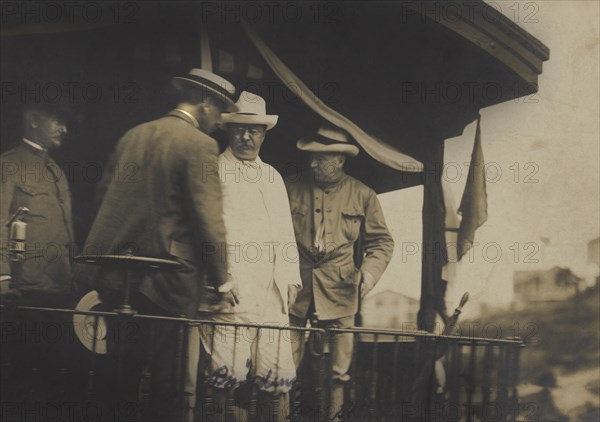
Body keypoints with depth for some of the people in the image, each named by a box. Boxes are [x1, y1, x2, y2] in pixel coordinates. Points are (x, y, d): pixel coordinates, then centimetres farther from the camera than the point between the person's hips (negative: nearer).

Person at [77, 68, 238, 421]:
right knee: (163, 373, 6)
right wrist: (221, 280, -4)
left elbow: (108, 195, 16)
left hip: (117, 276, 6)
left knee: (123, 370, 16)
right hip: (166, 282, -6)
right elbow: (208, 219, -15)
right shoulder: (199, 145, -12)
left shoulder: (132, 136, 9)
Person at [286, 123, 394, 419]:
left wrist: (369, 271, -8)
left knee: (339, 369, 6)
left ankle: (334, 414, 19)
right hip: (294, 287, 0)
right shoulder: (293, 190, 6)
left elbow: (381, 241, 9)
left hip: (339, 292, 0)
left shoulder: (363, 196, 5)